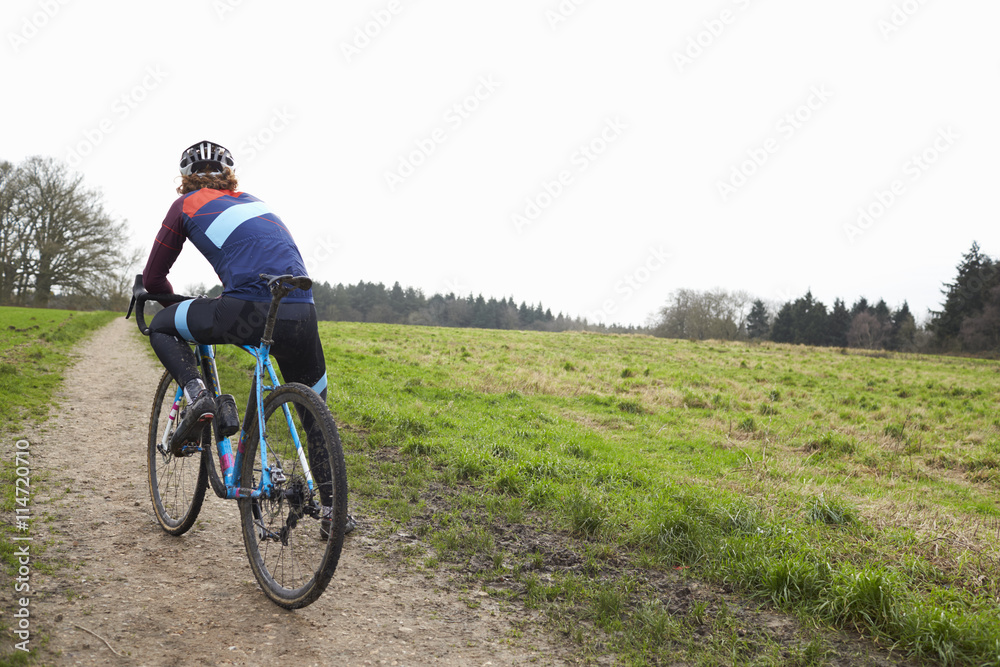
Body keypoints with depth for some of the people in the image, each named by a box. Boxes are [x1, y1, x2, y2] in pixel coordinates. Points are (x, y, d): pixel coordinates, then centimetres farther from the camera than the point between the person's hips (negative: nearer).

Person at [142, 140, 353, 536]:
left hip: (249, 311, -4)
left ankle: (196, 395, 0)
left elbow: (153, 278, 21)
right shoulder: (254, 202, 30)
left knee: (162, 328, 24)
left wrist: (176, 303, 41)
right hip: (301, 313, 5)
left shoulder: (187, 205, 17)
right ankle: (333, 510, 25)